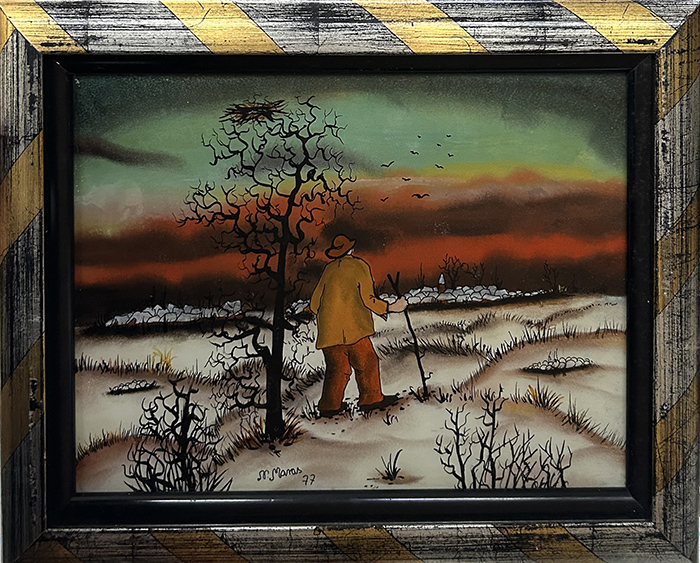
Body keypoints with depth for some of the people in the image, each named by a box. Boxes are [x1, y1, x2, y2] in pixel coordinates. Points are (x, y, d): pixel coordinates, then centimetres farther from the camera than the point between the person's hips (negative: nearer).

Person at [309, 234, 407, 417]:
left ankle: (330, 405, 11)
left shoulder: (329, 269, 12)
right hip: (352, 328, -5)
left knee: (337, 368, 11)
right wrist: (390, 308, 1)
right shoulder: (359, 266, -1)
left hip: (329, 332, 5)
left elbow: (314, 304, 12)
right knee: (367, 363, 5)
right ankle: (370, 399, 6)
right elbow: (368, 299, -9)